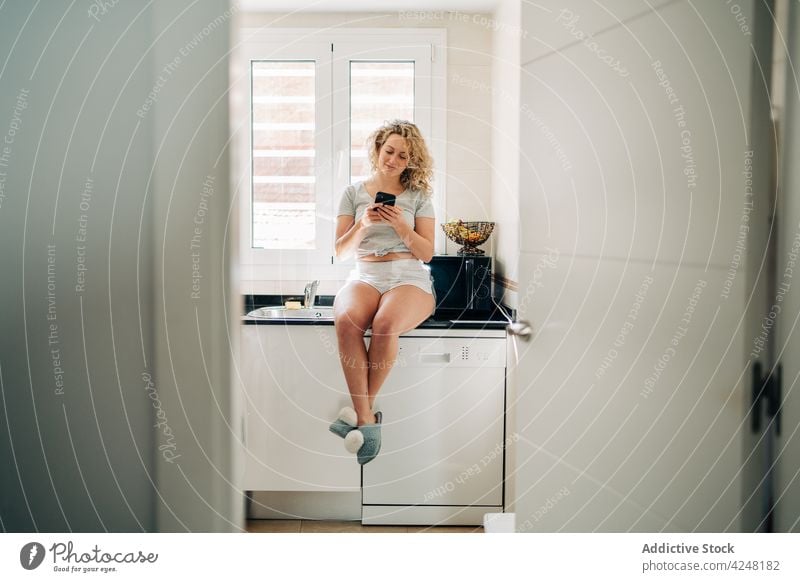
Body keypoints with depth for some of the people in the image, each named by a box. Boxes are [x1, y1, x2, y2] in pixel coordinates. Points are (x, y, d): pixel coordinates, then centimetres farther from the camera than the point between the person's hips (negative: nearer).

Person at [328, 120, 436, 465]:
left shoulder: (418, 196, 13)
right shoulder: (353, 193, 16)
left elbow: (427, 253, 6)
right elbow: (341, 252, 10)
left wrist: (400, 225, -10)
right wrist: (363, 225, -8)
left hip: (410, 277, -1)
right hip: (365, 276, 1)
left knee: (386, 323, -37)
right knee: (345, 320, -35)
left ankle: (362, 409, -20)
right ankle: (367, 420, -32)